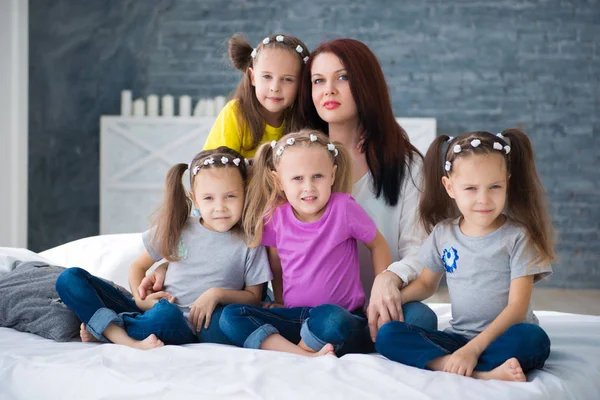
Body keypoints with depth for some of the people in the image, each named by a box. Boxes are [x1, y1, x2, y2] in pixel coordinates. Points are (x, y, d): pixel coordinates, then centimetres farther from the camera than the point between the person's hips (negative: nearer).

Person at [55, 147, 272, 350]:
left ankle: (103, 328, -18)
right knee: (70, 278, -10)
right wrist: (140, 298, -1)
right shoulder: (177, 229, 9)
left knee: (165, 314, -43)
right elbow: (138, 266, 19)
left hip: (191, 328, -4)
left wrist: (218, 294, -12)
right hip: (150, 312, 4)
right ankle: (125, 339, -29)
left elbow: (254, 297, 6)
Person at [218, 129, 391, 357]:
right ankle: (305, 356, -29)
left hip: (342, 315, -4)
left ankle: (305, 347, -9)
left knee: (330, 319, -40)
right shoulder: (275, 218, -2)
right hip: (293, 315, 4)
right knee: (230, 316, -19)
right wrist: (281, 306, 12)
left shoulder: (343, 208, -12)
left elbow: (378, 245, 4)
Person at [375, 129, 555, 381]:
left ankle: (441, 365, -31)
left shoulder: (517, 237, -6)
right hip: (458, 336, 4)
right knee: (387, 334, -19)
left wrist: (473, 348, -25)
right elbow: (426, 283, 22)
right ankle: (482, 375, -33)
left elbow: (517, 307, -13)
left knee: (533, 339, -37)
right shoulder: (443, 233, 7)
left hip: (502, 338, -4)